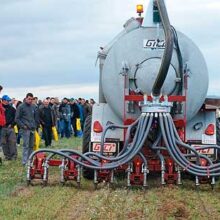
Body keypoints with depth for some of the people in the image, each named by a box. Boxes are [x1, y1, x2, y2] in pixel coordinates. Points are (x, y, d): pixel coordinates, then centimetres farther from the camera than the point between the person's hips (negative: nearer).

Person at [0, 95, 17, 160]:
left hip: (10, 127, 0)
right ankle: (7, 156, 10)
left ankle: (14, 155, 0)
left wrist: (12, 124, -1)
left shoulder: (11, 108, 7)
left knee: (12, 141, -6)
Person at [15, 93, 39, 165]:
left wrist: (36, 126, 10)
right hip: (25, 129, -6)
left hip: (33, 129, 6)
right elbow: (17, 119, -5)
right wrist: (23, 126, -11)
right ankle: (25, 161, -8)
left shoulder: (34, 107, 11)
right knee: (26, 145, -10)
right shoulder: (21, 107, -5)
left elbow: (36, 118, 20)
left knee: (31, 146, 10)